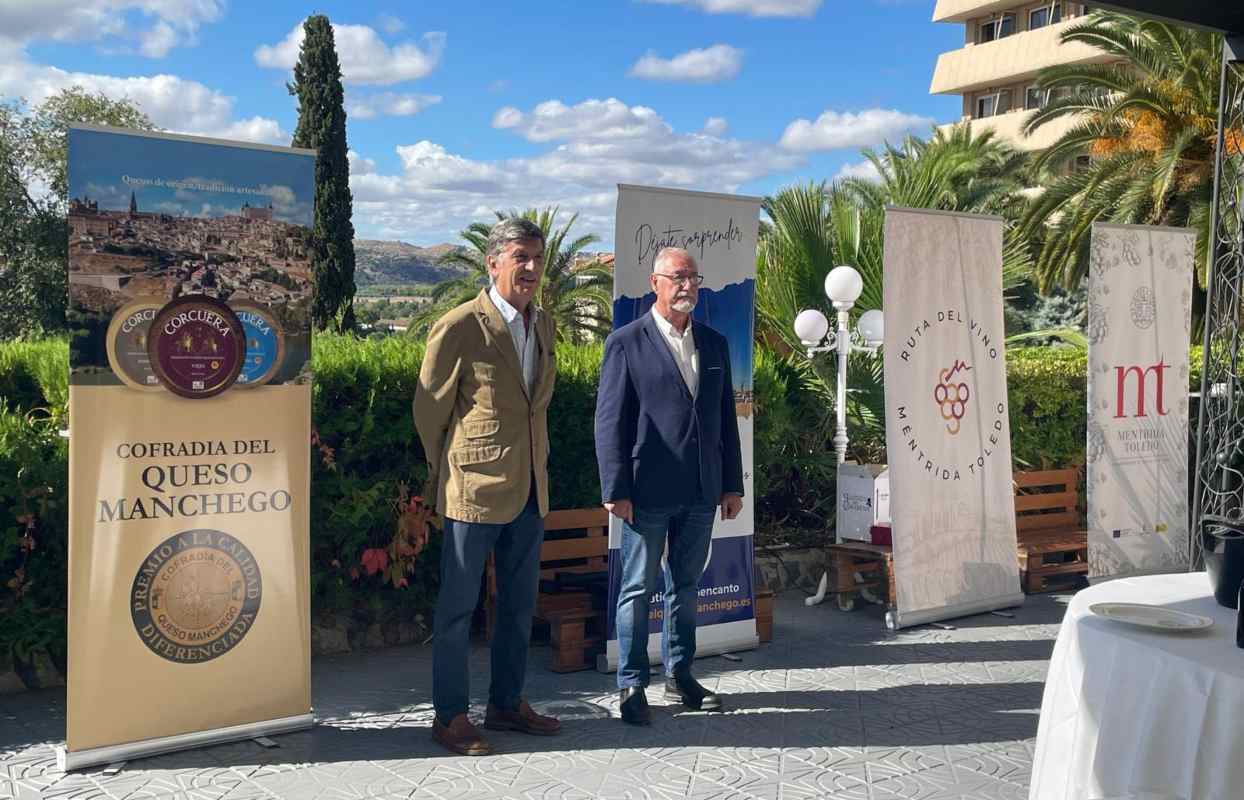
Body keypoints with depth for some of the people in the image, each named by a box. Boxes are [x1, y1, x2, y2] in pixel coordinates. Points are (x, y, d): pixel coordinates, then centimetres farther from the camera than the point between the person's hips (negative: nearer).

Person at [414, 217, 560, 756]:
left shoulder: (543, 325, 9)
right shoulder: (459, 328, -13)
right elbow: (429, 409, -4)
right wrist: (447, 472, 5)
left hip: (530, 488, 7)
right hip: (475, 488, -7)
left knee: (519, 604, 16)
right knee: (458, 606, 5)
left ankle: (506, 702, 30)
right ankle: (450, 716, 17)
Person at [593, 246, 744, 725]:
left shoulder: (714, 343, 11)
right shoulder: (627, 343, -4)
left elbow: (726, 417, 14)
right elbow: (609, 421, -7)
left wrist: (732, 484, 11)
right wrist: (615, 490, -12)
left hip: (702, 492, 5)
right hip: (649, 490, -5)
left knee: (686, 586, 15)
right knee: (639, 588, 3)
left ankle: (679, 675, 28)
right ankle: (631, 685, 14)